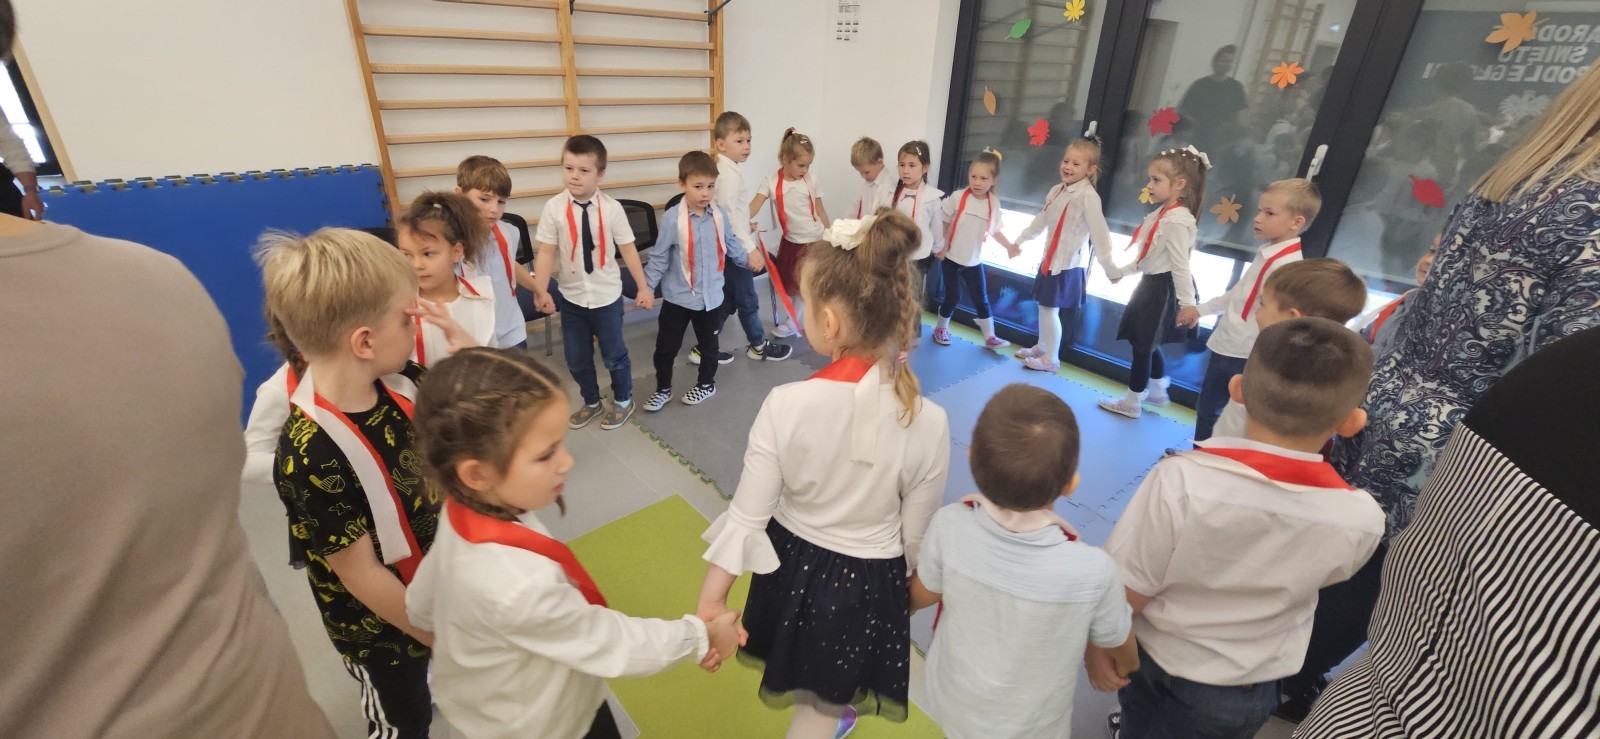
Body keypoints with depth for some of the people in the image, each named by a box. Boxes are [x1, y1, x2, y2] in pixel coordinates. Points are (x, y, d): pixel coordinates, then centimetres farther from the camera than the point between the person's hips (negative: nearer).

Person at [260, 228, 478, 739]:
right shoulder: (311, 456, -34)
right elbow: (362, 575, -25)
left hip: (437, 583, 5)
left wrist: (465, 347, -22)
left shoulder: (398, 381, -16)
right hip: (380, 624, -5)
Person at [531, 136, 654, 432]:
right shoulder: (554, 208, -11)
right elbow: (546, 252, -10)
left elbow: (628, 248, -4)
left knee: (614, 354, 14)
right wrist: (541, 290, -19)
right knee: (576, 358, 16)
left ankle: (623, 401, 40)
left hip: (607, 296, -2)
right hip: (571, 296, 2)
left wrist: (643, 286, -2)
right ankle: (591, 402, 41)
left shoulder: (611, 208, -12)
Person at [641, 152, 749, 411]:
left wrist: (748, 260, 26)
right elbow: (659, 257, -12)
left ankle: (706, 383, 41)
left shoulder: (720, 216, -5)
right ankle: (663, 389, 28)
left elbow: (731, 246, 14)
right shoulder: (672, 218, -17)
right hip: (677, 296, -3)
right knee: (666, 346, 8)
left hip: (711, 295, 3)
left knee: (708, 344, 19)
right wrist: (647, 287, -12)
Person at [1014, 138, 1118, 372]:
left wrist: (1109, 269, -24)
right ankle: (1042, 347, 34)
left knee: (1050, 308, -2)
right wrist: (1019, 241, 27)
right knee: (1043, 306, 17)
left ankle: (1051, 359, 12)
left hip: (1068, 264, -8)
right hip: (1050, 259, 8)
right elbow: (1041, 221, 19)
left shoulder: (1088, 196, -19)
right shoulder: (1057, 190, 6)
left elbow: (1099, 234, -23)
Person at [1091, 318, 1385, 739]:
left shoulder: (1180, 480, -35)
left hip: (1149, 652, 0)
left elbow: (1125, 593, -25)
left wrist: (1099, 644, -5)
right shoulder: (1362, 520, -27)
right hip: (1237, 693, 1)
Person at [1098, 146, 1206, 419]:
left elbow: (1181, 265, -25)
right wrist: (1119, 271, 21)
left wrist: (1187, 304, -24)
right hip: (1151, 285, 10)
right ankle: (1157, 391, 38)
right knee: (1147, 343, 21)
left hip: (1162, 290, -10)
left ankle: (1131, 402, 15)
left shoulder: (1177, 220, -22)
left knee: (1142, 345, 2)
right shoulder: (1161, 214, 8)